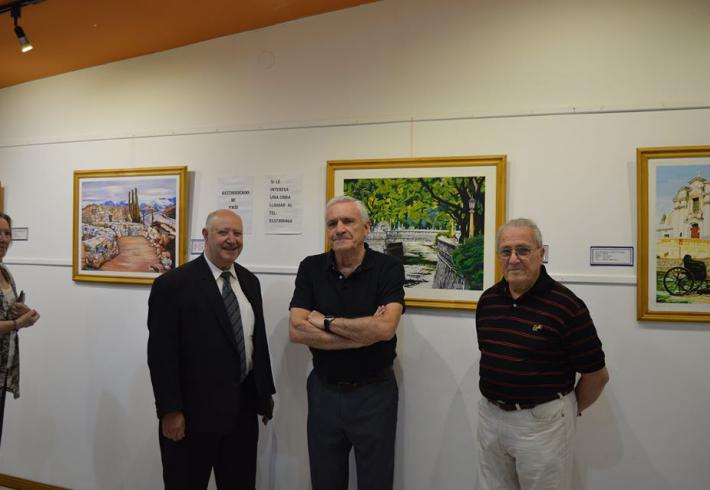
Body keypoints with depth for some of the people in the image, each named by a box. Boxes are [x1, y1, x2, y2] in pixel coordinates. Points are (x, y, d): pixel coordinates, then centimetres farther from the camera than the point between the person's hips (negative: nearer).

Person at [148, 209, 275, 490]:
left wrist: (266, 392, 12)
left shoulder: (250, 282, 7)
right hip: (193, 411, -5)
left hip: (243, 408, 6)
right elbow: (161, 353, -14)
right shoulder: (173, 284, -12)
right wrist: (170, 411, -15)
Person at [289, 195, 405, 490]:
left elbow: (385, 328, -25)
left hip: (374, 392, -2)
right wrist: (362, 334, -18)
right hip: (323, 391, 2)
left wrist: (324, 321, -16)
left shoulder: (389, 268, -10)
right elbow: (296, 331, -13)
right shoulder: (310, 268, -3)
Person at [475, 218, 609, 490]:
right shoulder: (487, 299, 1)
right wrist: (499, 397, 15)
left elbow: (597, 375, -8)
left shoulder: (567, 306, -17)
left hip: (542, 422, -5)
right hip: (490, 415, 5)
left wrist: (572, 409, 5)